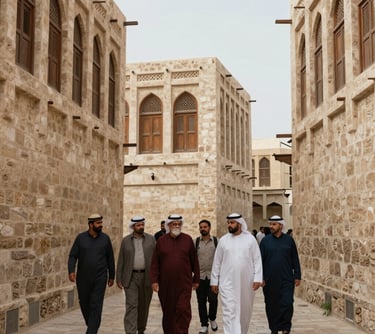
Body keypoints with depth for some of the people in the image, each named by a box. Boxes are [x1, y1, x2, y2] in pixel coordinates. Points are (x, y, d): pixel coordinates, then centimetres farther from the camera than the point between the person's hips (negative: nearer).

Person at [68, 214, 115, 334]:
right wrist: (71, 271, -20)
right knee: (84, 304, 14)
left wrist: (111, 276, 8)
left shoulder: (105, 238, 0)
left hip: (100, 279, -1)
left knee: (96, 307, -9)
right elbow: (73, 256, -5)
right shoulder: (81, 238, -2)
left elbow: (110, 258, 6)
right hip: (83, 278, 1)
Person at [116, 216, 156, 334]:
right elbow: (121, 261, 3)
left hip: (146, 277, 1)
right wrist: (118, 279, -1)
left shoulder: (151, 239, 1)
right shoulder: (126, 240, 2)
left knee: (144, 305, 12)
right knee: (131, 305, -9)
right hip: (130, 278, -1)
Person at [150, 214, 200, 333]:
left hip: (184, 283, -1)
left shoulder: (188, 239, 4)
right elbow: (155, 263, 3)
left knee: (183, 310, -9)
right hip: (165, 284, 1)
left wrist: (196, 279, 8)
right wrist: (154, 281, -5)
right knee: (168, 312, 10)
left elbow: (194, 261, 8)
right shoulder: (161, 241, 4)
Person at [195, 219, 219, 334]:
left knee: (213, 299, -7)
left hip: (213, 276, -1)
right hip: (200, 276, 1)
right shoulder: (196, 242, 4)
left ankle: (212, 318, 21)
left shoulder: (216, 241, 1)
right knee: (201, 301, 5)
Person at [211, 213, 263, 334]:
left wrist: (257, 278, -9)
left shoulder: (250, 239, 1)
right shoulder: (223, 240, 4)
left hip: (246, 283, 0)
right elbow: (217, 262, 7)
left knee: (245, 312, 11)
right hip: (227, 283, 0)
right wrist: (214, 281, 6)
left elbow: (257, 260, 0)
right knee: (230, 312, -8)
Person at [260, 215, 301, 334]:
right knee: (271, 306, 8)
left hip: (286, 280, -1)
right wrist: (261, 277, -3)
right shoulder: (265, 240, 2)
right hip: (270, 280, 1)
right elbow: (260, 260, 2)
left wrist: (297, 276, 3)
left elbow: (295, 260, 7)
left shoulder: (289, 240, 3)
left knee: (287, 304, -7)